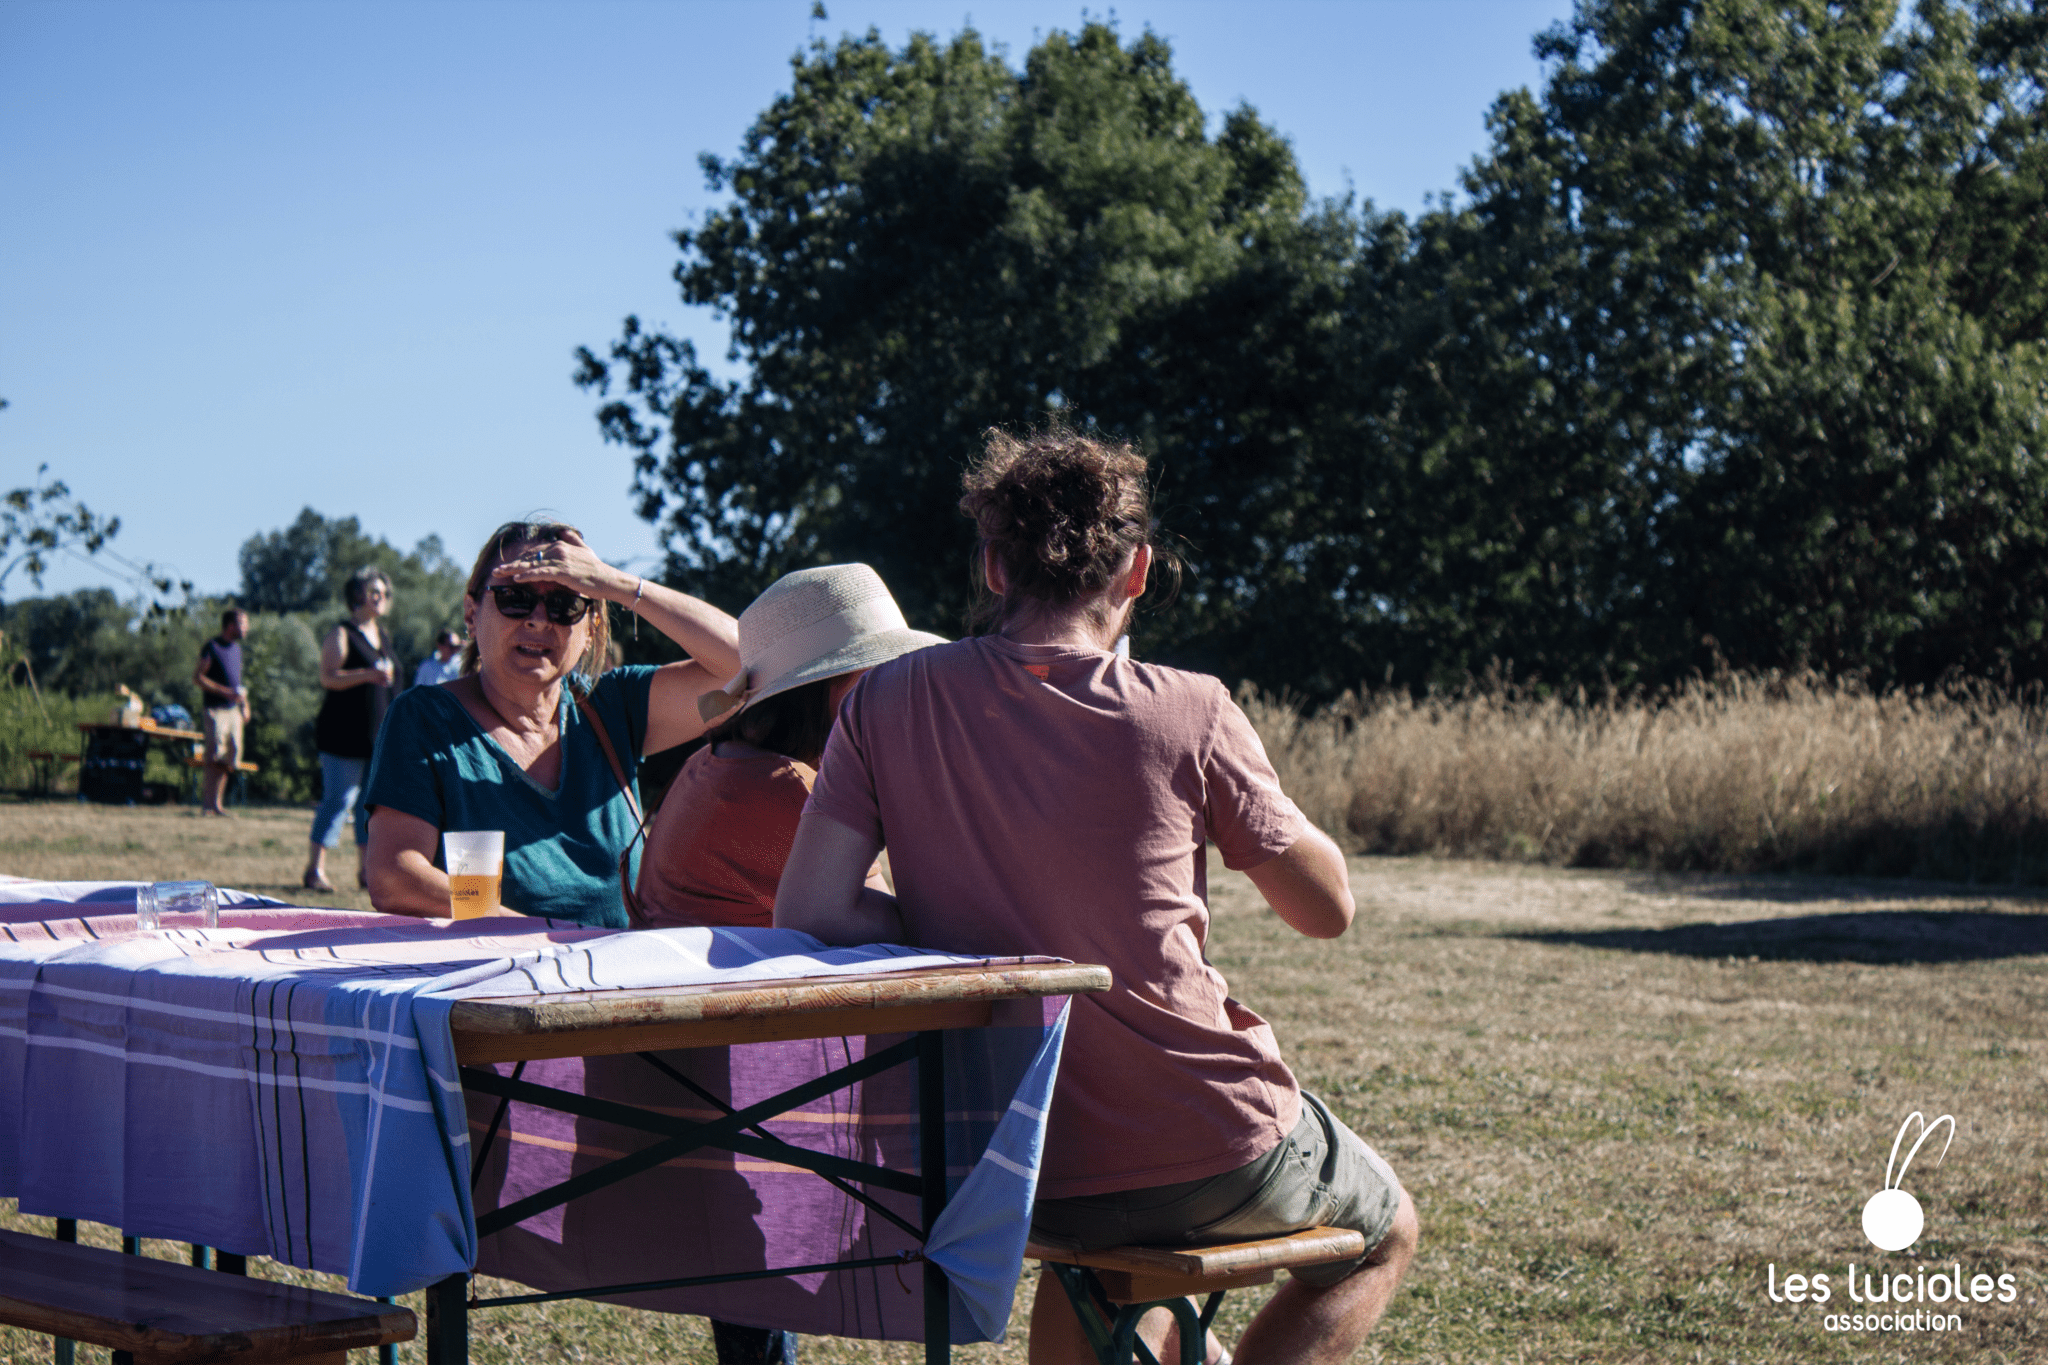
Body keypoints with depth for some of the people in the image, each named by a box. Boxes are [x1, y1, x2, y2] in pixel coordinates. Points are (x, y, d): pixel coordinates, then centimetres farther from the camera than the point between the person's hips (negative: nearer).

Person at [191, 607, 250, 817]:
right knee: (216, 758, -13)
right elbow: (198, 678, -11)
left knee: (229, 760, 5)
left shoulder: (237, 648, 17)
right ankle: (207, 803, -12)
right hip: (215, 710, -8)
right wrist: (226, 691, -17)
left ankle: (216, 803, 10)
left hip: (233, 711, 8)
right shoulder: (212, 647, -7)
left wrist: (244, 705, 17)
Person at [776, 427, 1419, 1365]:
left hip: (1003, 1179, 4)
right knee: (1382, 1233, 27)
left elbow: (806, 916, -10)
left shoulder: (890, 702, -5)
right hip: (1204, 1161, -4)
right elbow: (1328, 908, -2)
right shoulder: (1187, 714, -14)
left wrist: (964, 936, 3)